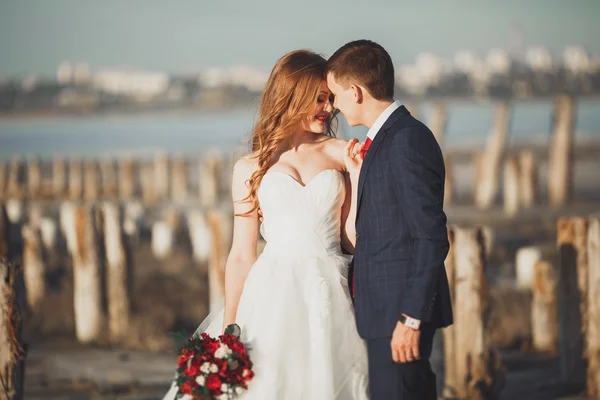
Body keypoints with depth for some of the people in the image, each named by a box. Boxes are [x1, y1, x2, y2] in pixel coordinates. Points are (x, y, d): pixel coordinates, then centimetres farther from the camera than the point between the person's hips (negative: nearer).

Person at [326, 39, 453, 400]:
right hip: (383, 308, 10)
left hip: (400, 310, -10)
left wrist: (411, 318, -21)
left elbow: (431, 237, -20)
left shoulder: (409, 140, -16)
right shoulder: (385, 138, 15)